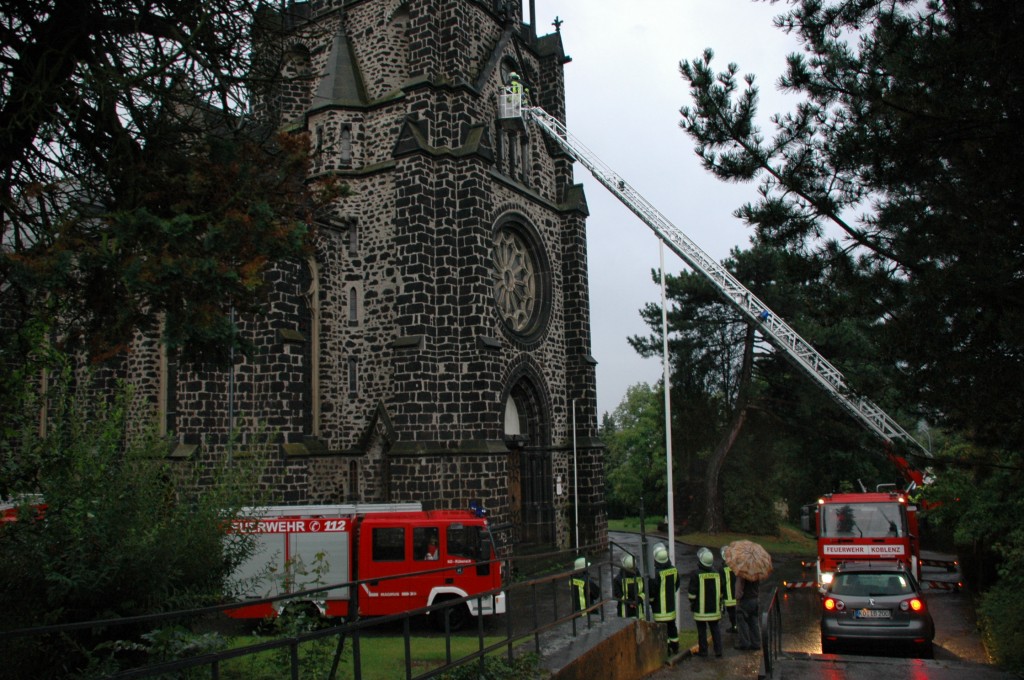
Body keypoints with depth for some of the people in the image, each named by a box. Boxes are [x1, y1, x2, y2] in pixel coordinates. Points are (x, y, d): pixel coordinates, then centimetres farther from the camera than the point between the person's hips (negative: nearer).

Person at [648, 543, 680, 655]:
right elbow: (676, 585, 11)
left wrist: (650, 600, -2)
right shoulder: (674, 570, -3)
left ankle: (666, 649, 6)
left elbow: (652, 590, -20)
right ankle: (675, 647, 31)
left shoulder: (658, 574, -25)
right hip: (671, 605, 7)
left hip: (660, 607, -7)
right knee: (672, 625, 20)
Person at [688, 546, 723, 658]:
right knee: (715, 629, 12)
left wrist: (692, 603, 5)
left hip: (701, 609, -4)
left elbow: (692, 592, -11)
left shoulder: (696, 575, -15)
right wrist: (719, 604, 22)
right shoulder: (717, 574, 1)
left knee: (702, 630, 5)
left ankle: (703, 650, 11)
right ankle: (718, 650, 12)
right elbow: (721, 592, 11)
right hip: (714, 608, 4)